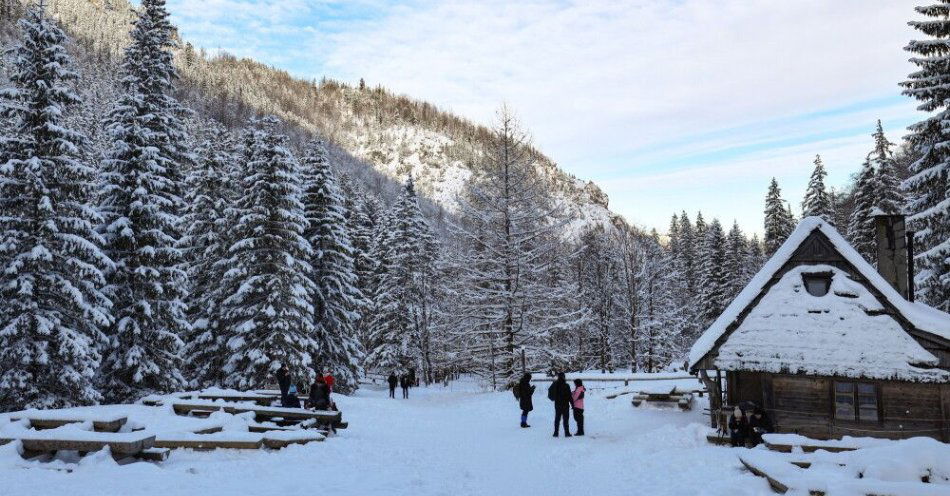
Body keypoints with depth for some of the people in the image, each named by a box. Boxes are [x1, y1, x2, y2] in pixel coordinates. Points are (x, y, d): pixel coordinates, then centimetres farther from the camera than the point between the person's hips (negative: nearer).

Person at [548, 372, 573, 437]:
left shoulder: (554, 384, 0)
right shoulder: (566, 386, -15)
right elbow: (569, 396, -12)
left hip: (557, 405, 5)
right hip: (565, 405, -5)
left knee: (557, 418, 12)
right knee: (566, 419, 4)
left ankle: (556, 433, 13)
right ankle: (567, 433, 6)